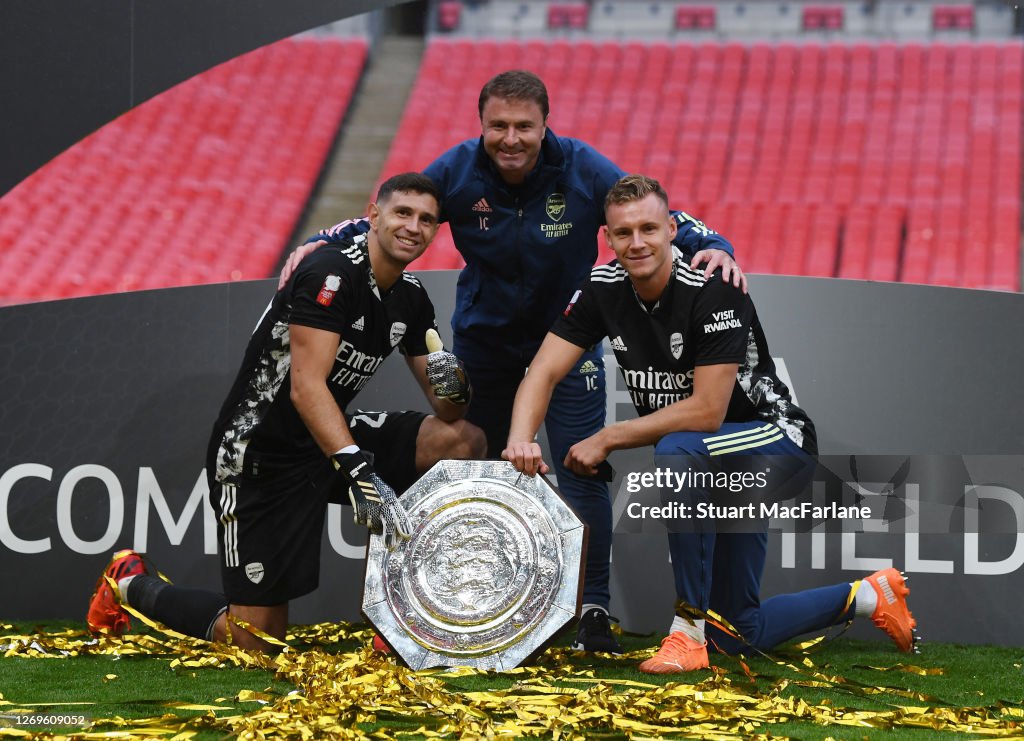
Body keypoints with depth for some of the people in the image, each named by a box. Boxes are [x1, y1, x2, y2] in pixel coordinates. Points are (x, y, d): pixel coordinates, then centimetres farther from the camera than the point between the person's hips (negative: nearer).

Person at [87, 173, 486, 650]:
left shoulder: (411, 298, 5)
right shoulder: (331, 273, -21)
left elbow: (447, 410, 6)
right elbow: (306, 387, -32)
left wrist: (455, 387, -19)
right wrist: (358, 471, -43)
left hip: (331, 444, 8)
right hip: (258, 454, -8)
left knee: (464, 441, -10)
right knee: (256, 638, -7)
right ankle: (132, 585, 21)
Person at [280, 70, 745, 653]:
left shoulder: (584, 170, -21)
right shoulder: (457, 172, -18)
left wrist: (712, 247, -33)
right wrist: (323, 242, -21)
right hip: (484, 338, 2)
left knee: (582, 471, -10)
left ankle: (595, 611, 0)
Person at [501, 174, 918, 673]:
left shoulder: (712, 293, -26)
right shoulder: (603, 290, -8)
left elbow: (707, 411, -29)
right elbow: (545, 371, -11)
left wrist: (607, 439, -26)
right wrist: (521, 438, -32)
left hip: (775, 438, -7)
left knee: (678, 452, -40)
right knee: (739, 635, 7)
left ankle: (689, 629, -32)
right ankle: (864, 598, 31)